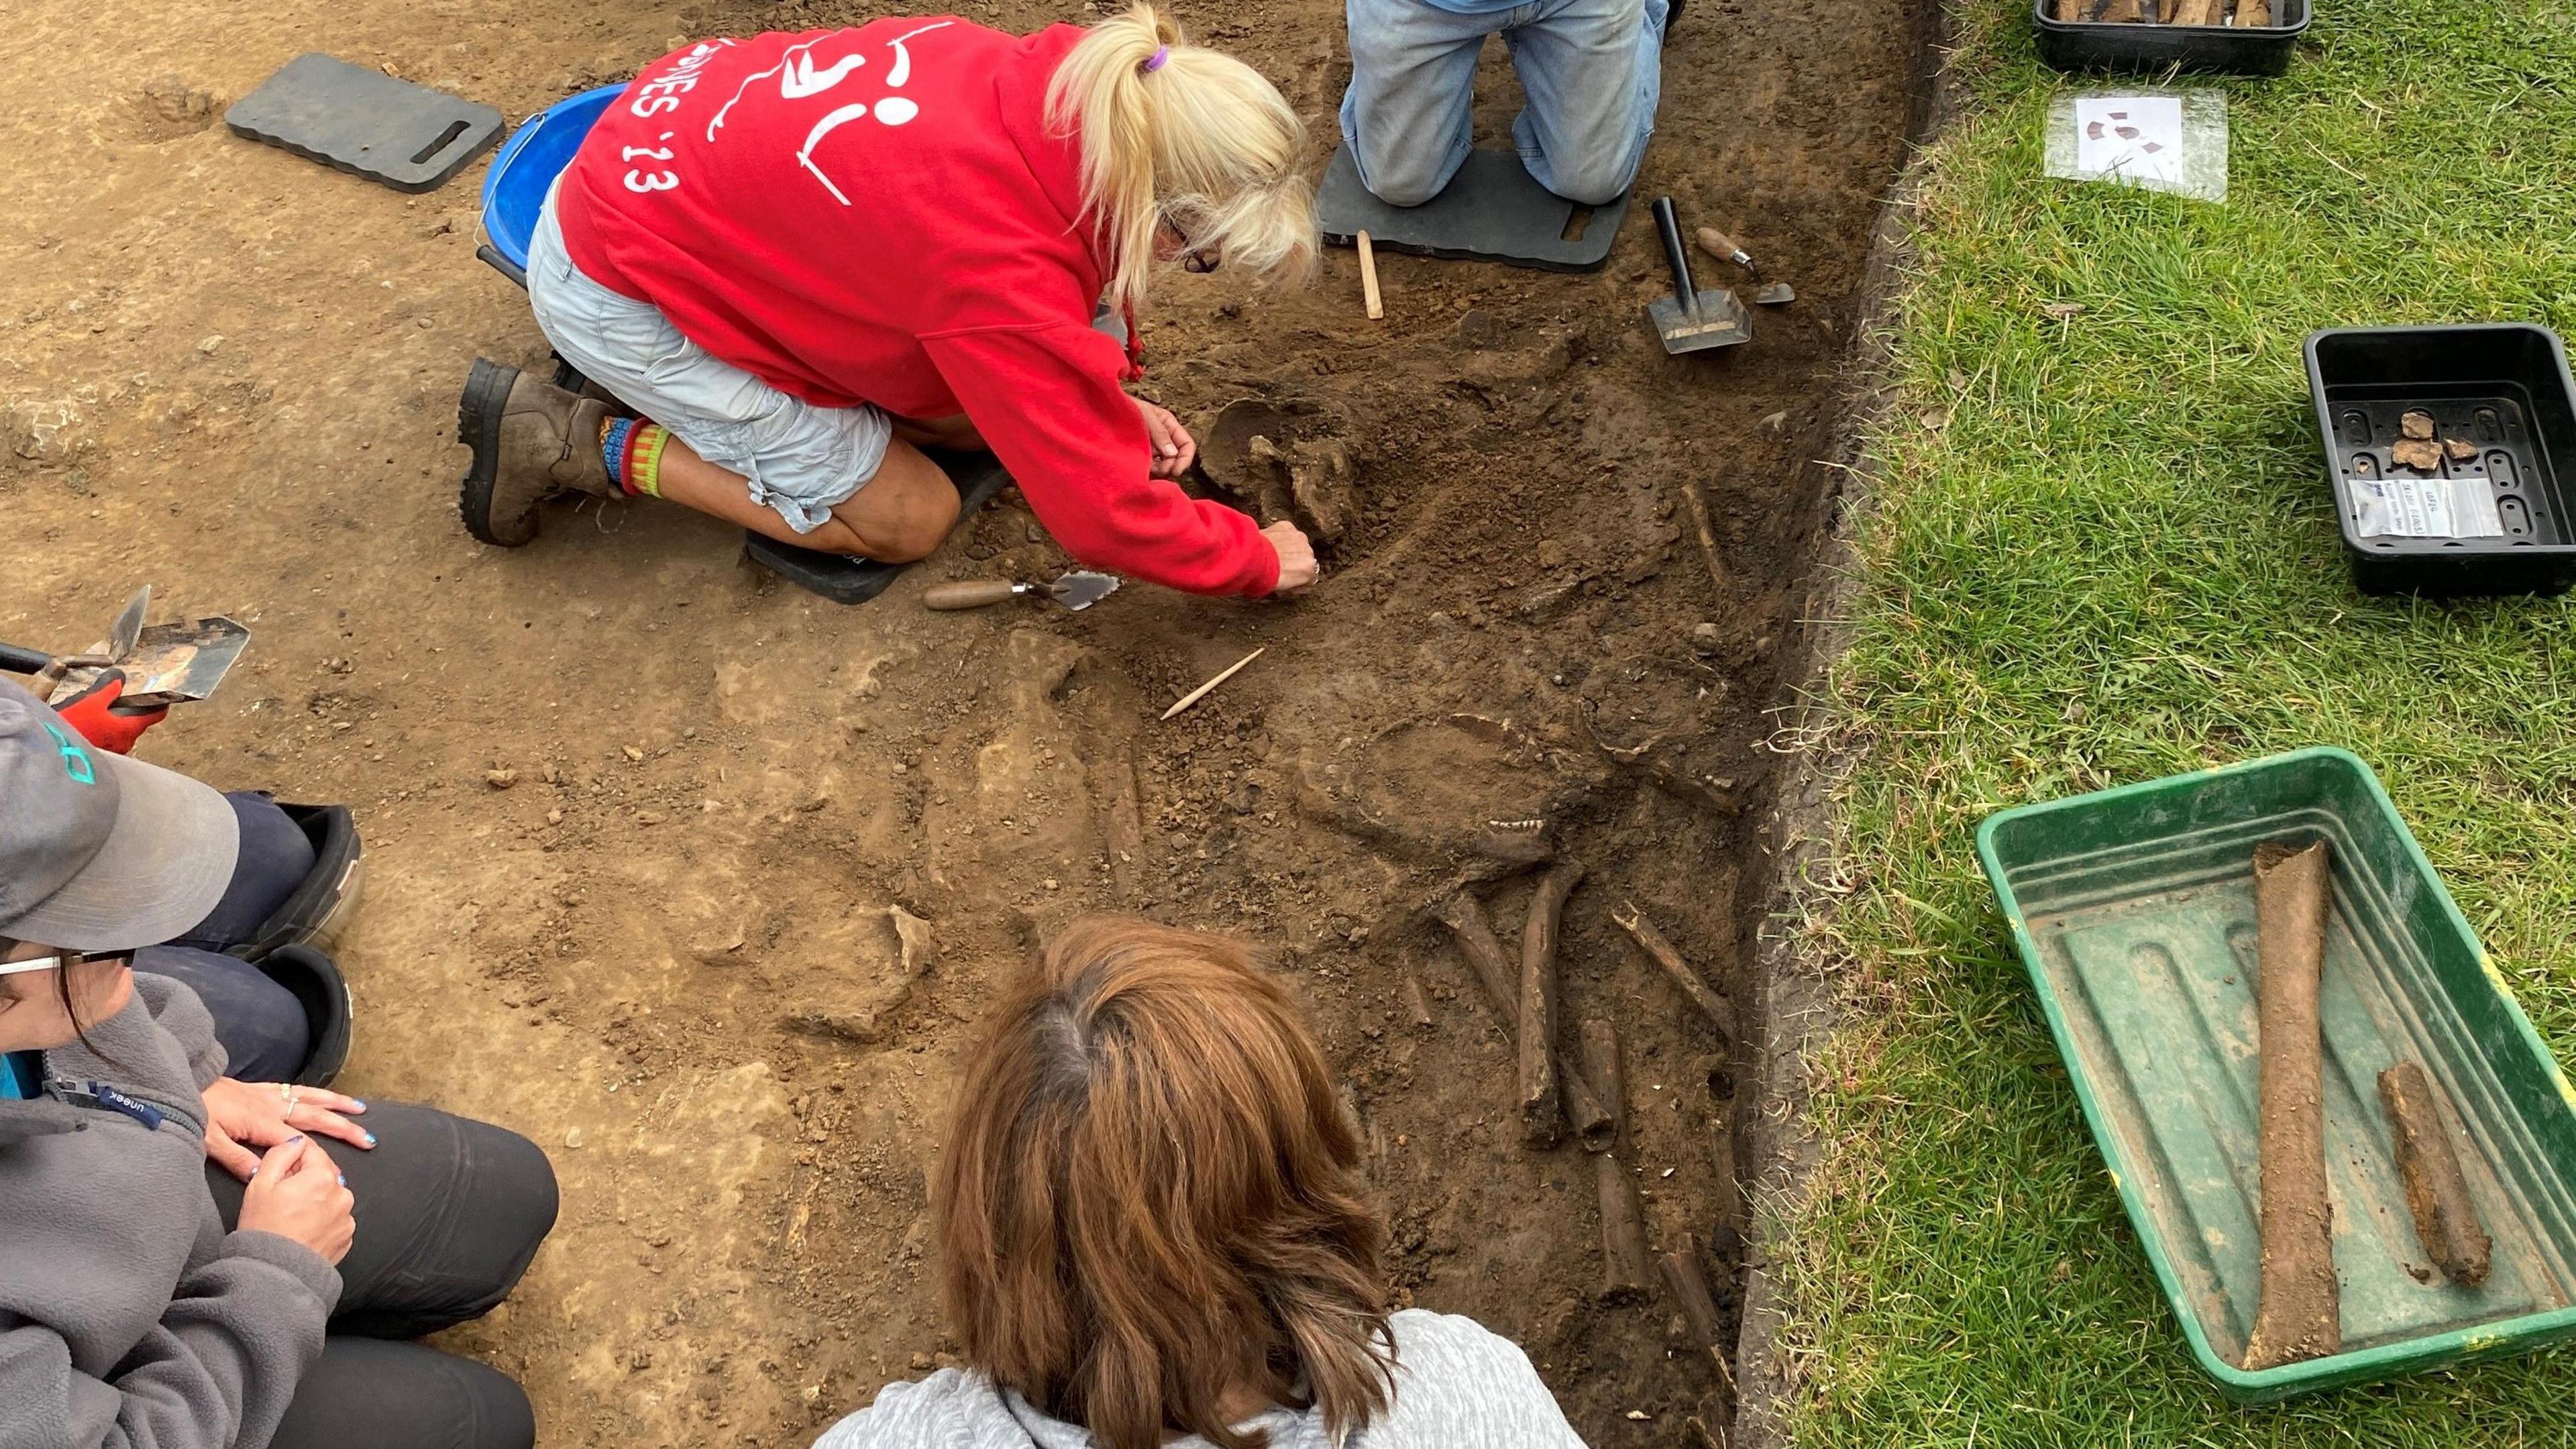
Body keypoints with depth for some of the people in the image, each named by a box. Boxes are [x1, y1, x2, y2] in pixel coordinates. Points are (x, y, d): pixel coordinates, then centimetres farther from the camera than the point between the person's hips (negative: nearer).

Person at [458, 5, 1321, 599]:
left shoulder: (1058, 93, -14)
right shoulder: (1002, 274, -36)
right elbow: (1105, 516, -25)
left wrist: (1107, 404, -2)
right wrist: (1258, 563, -9)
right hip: (617, 280, -8)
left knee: (985, 406, 6)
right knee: (906, 518, 0)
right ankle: (570, 444, 3)